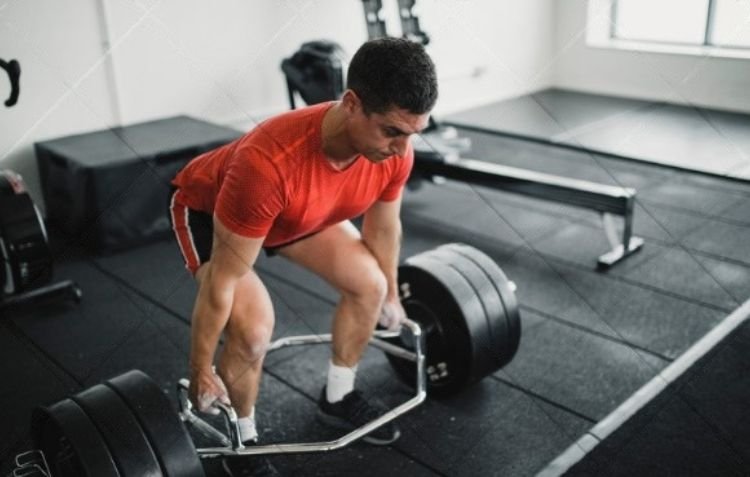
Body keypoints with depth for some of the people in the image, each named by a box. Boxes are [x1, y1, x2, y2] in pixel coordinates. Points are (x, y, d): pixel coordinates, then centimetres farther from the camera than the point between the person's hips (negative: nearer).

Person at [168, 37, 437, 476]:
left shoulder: (394, 150, -27)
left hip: (299, 208, 6)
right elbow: (222, 280, -33)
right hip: (208, 208, -6)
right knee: (254, 330, -23)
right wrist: (201, 372, -20)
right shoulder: (269, 165, -46)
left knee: (369, 285, 0)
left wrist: (391, 295, 11)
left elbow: (383, 225, -4)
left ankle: (338, 399, 23)